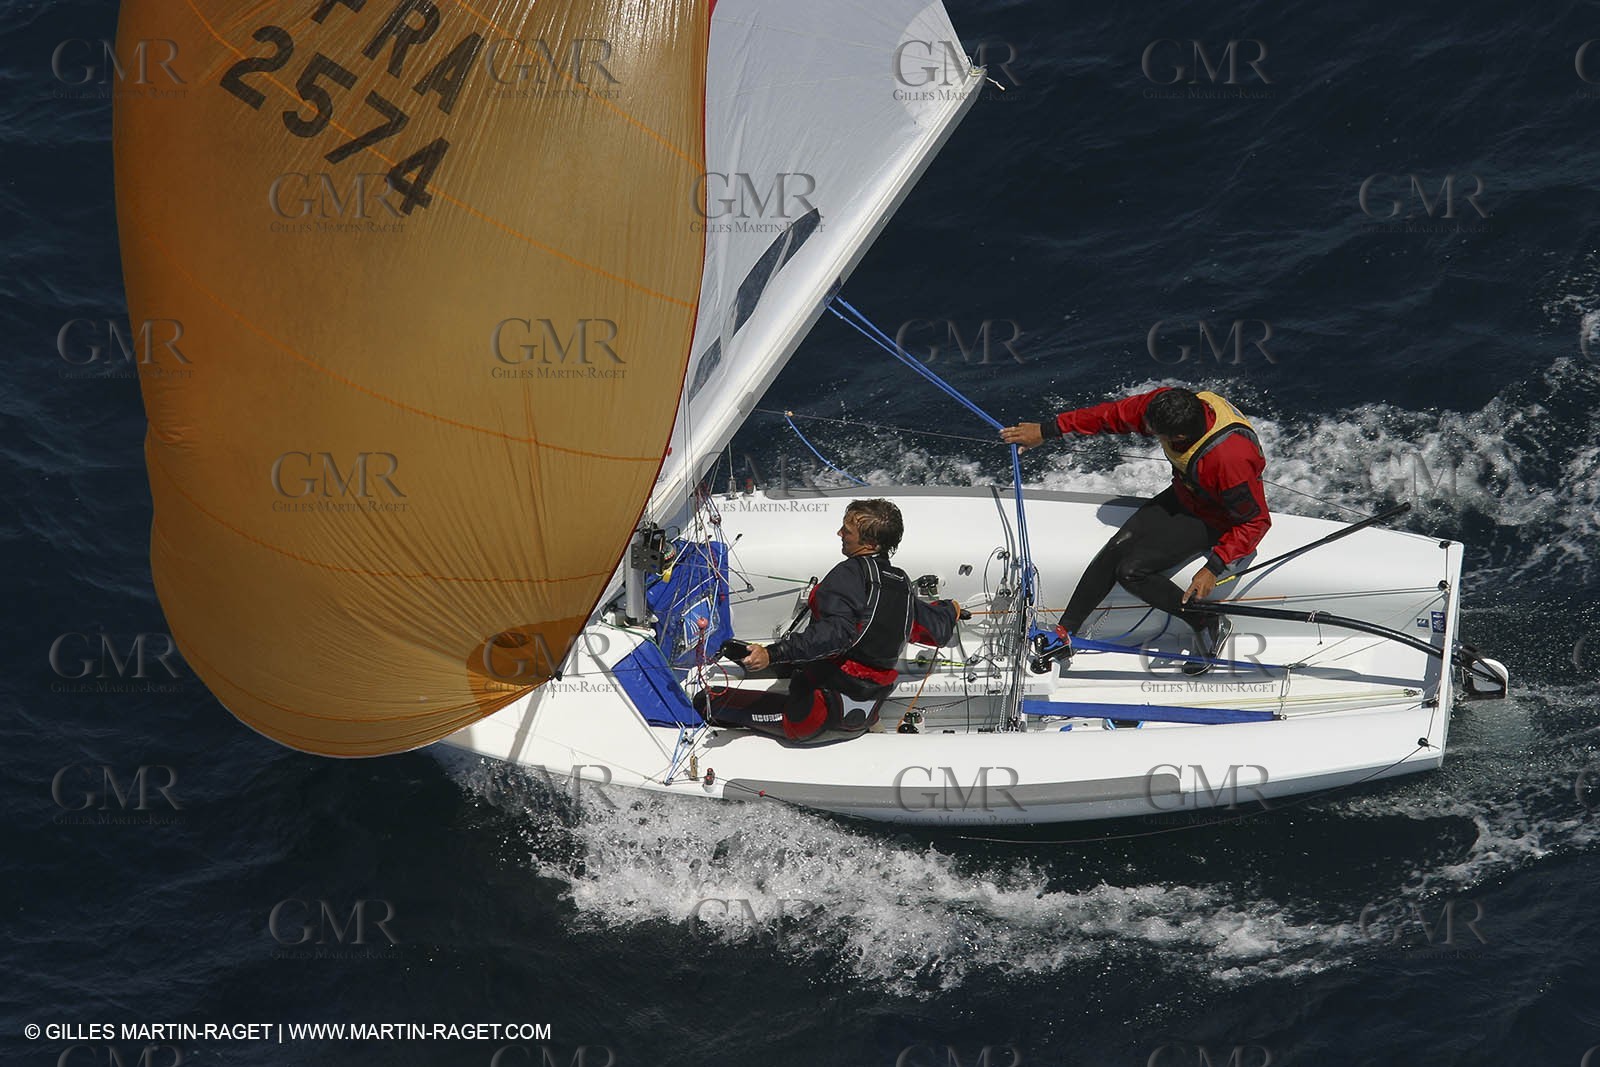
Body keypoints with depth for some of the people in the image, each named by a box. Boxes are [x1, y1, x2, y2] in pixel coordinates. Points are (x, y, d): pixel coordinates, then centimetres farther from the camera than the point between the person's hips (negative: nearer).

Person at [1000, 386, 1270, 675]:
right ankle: (1063, 635, -2)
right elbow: (1112, 415, -5)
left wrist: (1214, 568, -31)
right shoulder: (1164, 404, -22)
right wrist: (1046, 430, 0)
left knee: (1131, 570, -18)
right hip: (1181, 496, 6)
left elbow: (1256, 521, -26)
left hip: (1213, 520, -6)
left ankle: (1208, 625, -1)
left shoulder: (1230, 459, -39)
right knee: (1116, 549, -11)